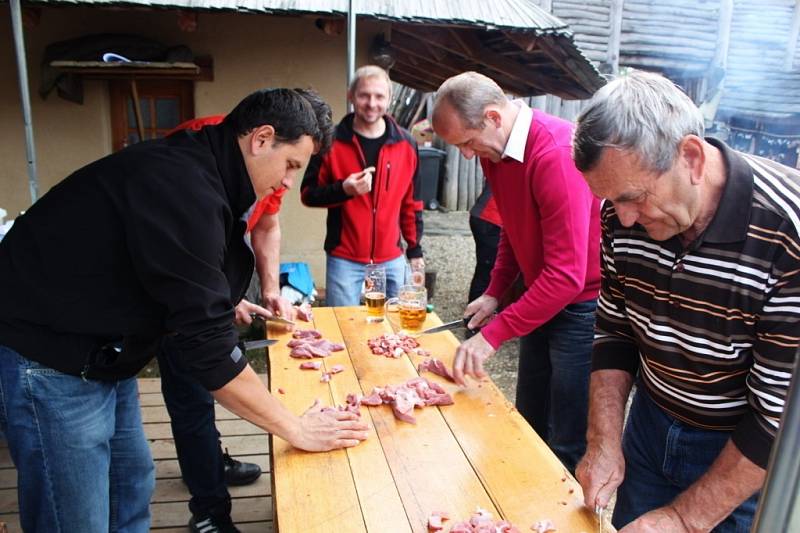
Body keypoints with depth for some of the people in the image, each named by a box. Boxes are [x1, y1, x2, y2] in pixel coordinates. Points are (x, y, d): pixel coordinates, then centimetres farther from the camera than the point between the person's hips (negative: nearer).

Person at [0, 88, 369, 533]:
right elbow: (204, 342, -27)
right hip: (47, 358, -10)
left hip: (99, 350, 10)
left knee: (131, 488, 19)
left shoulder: (194, 168, 4)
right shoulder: (185, 186, -26)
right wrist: (295, 429, -20)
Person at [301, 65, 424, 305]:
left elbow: (412, 201, 10)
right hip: (344, 260, -3)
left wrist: (415, 249, 10)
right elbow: (308, 193, -2)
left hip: (392, 260, 3)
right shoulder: (332, 141, -6)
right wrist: (343, 189, -21)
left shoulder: (405, 143, 3)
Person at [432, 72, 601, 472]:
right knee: (529, 427, 20)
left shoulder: (556, 153, -27)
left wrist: (493, 335, -26)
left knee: (568, 446, 0)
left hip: (582, 303, -9)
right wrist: (494, 292, 6)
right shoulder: (494, 151, 2)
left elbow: (566, 274, -30)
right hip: (540, 299, 9)